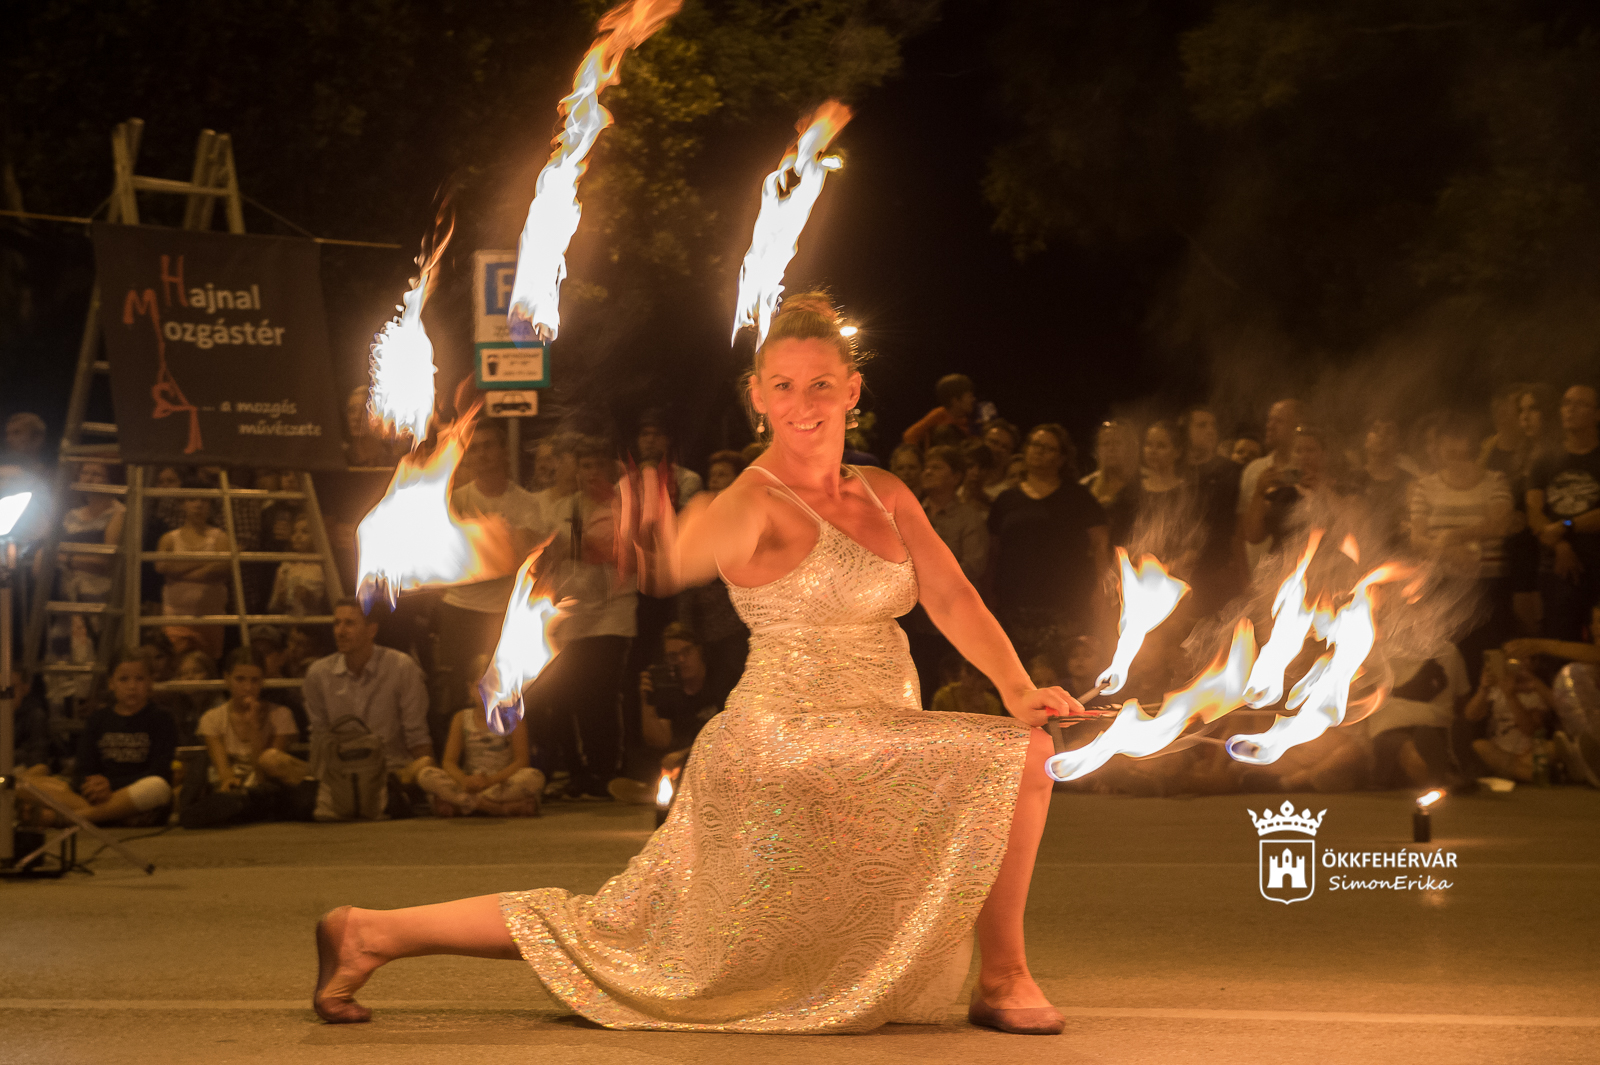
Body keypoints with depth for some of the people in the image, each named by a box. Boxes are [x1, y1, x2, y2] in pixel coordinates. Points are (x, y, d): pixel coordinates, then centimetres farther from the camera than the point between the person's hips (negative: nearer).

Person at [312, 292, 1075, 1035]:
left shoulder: (886, 498, 14)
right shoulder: (759, 501, -13)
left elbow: (953, 597, 5)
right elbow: (687, 557, -35)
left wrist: (1017, 689, -12)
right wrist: (663, 539, -61)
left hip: (863, 771, 8)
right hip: (793, 747, -8)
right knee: (1020, 756, -15)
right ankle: (1003, 978, -2)